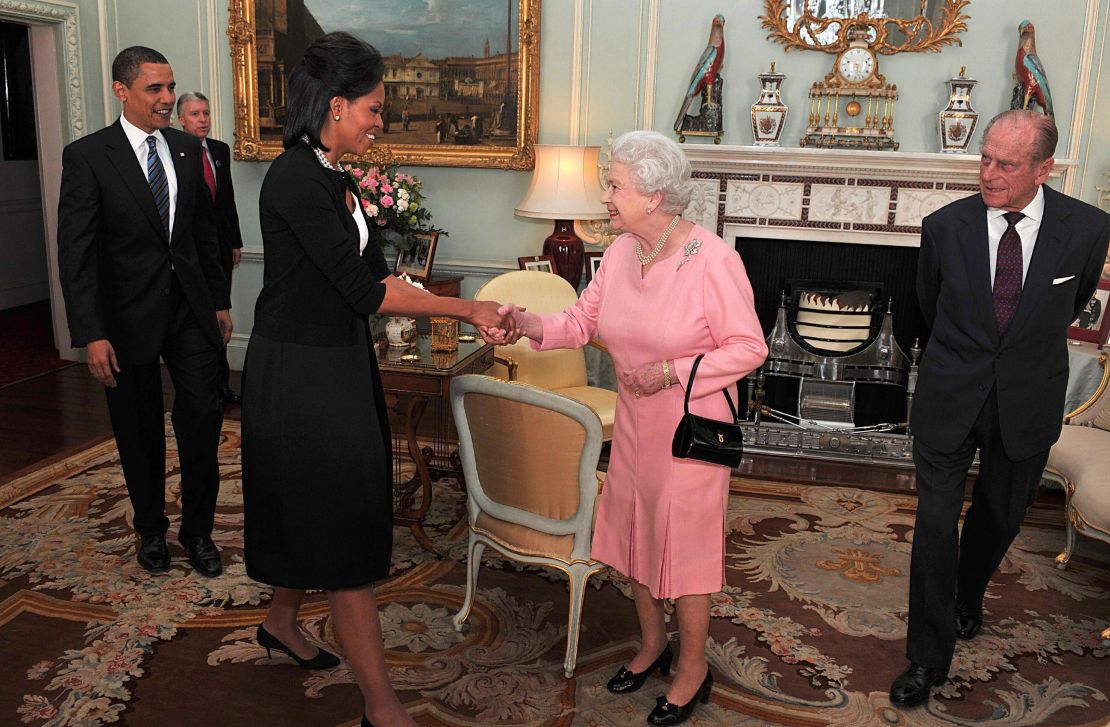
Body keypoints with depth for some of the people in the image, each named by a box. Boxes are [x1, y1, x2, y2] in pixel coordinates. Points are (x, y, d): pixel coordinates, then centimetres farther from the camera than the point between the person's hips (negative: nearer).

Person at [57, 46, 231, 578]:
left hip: (190, 309, 3)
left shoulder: (187, 149, 5)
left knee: (203, 415, -1)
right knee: (140, 433, 10)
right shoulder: (86, 156, -9)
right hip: (129, 315, -3)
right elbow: (75, 253, -13)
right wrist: (91, 335, -19)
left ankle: (197, 530, 17)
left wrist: (220, 301, 12)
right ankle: (151, 530, 31)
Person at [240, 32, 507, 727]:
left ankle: (282, 622, 44)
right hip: (302, 374, -9)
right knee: (344, 526, -3)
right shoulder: (295, 180, -20)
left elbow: (374, 274, 8)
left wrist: (475, 316, 1)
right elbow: (365, 290, -22)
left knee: (318, 511, 21)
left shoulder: (336, 178, 9)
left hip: (341, 363, 9)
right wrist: (466, 308, -14)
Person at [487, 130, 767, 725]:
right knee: (633, 532, 17)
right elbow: (584, 319, 2)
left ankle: (693, 670, 29)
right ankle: (651, 644, 41)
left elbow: (749, 347, -17)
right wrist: (529, 324, -15)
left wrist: (671, 372, -23)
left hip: (691, 425, -6)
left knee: (684, 543, 6)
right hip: (634, 423, 7)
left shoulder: (713, 259, -21)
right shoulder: (621, 251, -2)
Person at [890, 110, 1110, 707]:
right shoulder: (945, 226, -12)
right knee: (935, 522, -1)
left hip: (1027, 404, 2)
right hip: (950, 398, -1)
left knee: (1001, 516, 18)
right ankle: (929, 657, 13)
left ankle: (968, 594, 49)